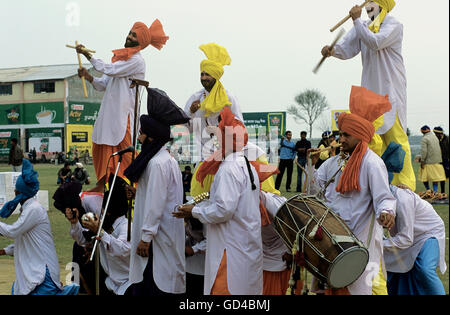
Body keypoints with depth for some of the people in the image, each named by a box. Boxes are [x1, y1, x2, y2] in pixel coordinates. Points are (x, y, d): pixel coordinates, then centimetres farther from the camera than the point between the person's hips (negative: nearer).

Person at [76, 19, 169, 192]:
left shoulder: (136, 60, -8)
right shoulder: (121, 58, 20)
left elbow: (109, 70, -18)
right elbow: (104, 84, 18)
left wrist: (88, 55, -12)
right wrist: (88, 77, 0)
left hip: (123, 113, -8)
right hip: (109, 112, 8)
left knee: (124, 151, -8)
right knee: (102, 147, 8)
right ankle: (102, 184, 15)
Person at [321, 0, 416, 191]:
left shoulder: (394, 25, -5)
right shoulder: (363, 27, 15)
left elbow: (375, 42, -22)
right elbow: (347, 49, 3)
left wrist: (356, 20, -16)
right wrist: (332, 50, -19)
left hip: (390, 90, -6)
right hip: (369, 89, 6)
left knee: (395, 136, -9)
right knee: (371, 136, 6)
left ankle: (405, 184, -4)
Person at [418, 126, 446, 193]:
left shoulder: (424, 139, -11)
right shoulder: (435, 137, 12)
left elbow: (424, 151, -18)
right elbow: (439, 149, 16)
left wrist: (422, 161, -14)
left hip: (428, 162, -6)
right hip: (437, 161, 6)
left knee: (424, 177, 6)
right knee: (435, 177, 5)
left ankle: (428, 190, 8)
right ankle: (435, 191, 2)